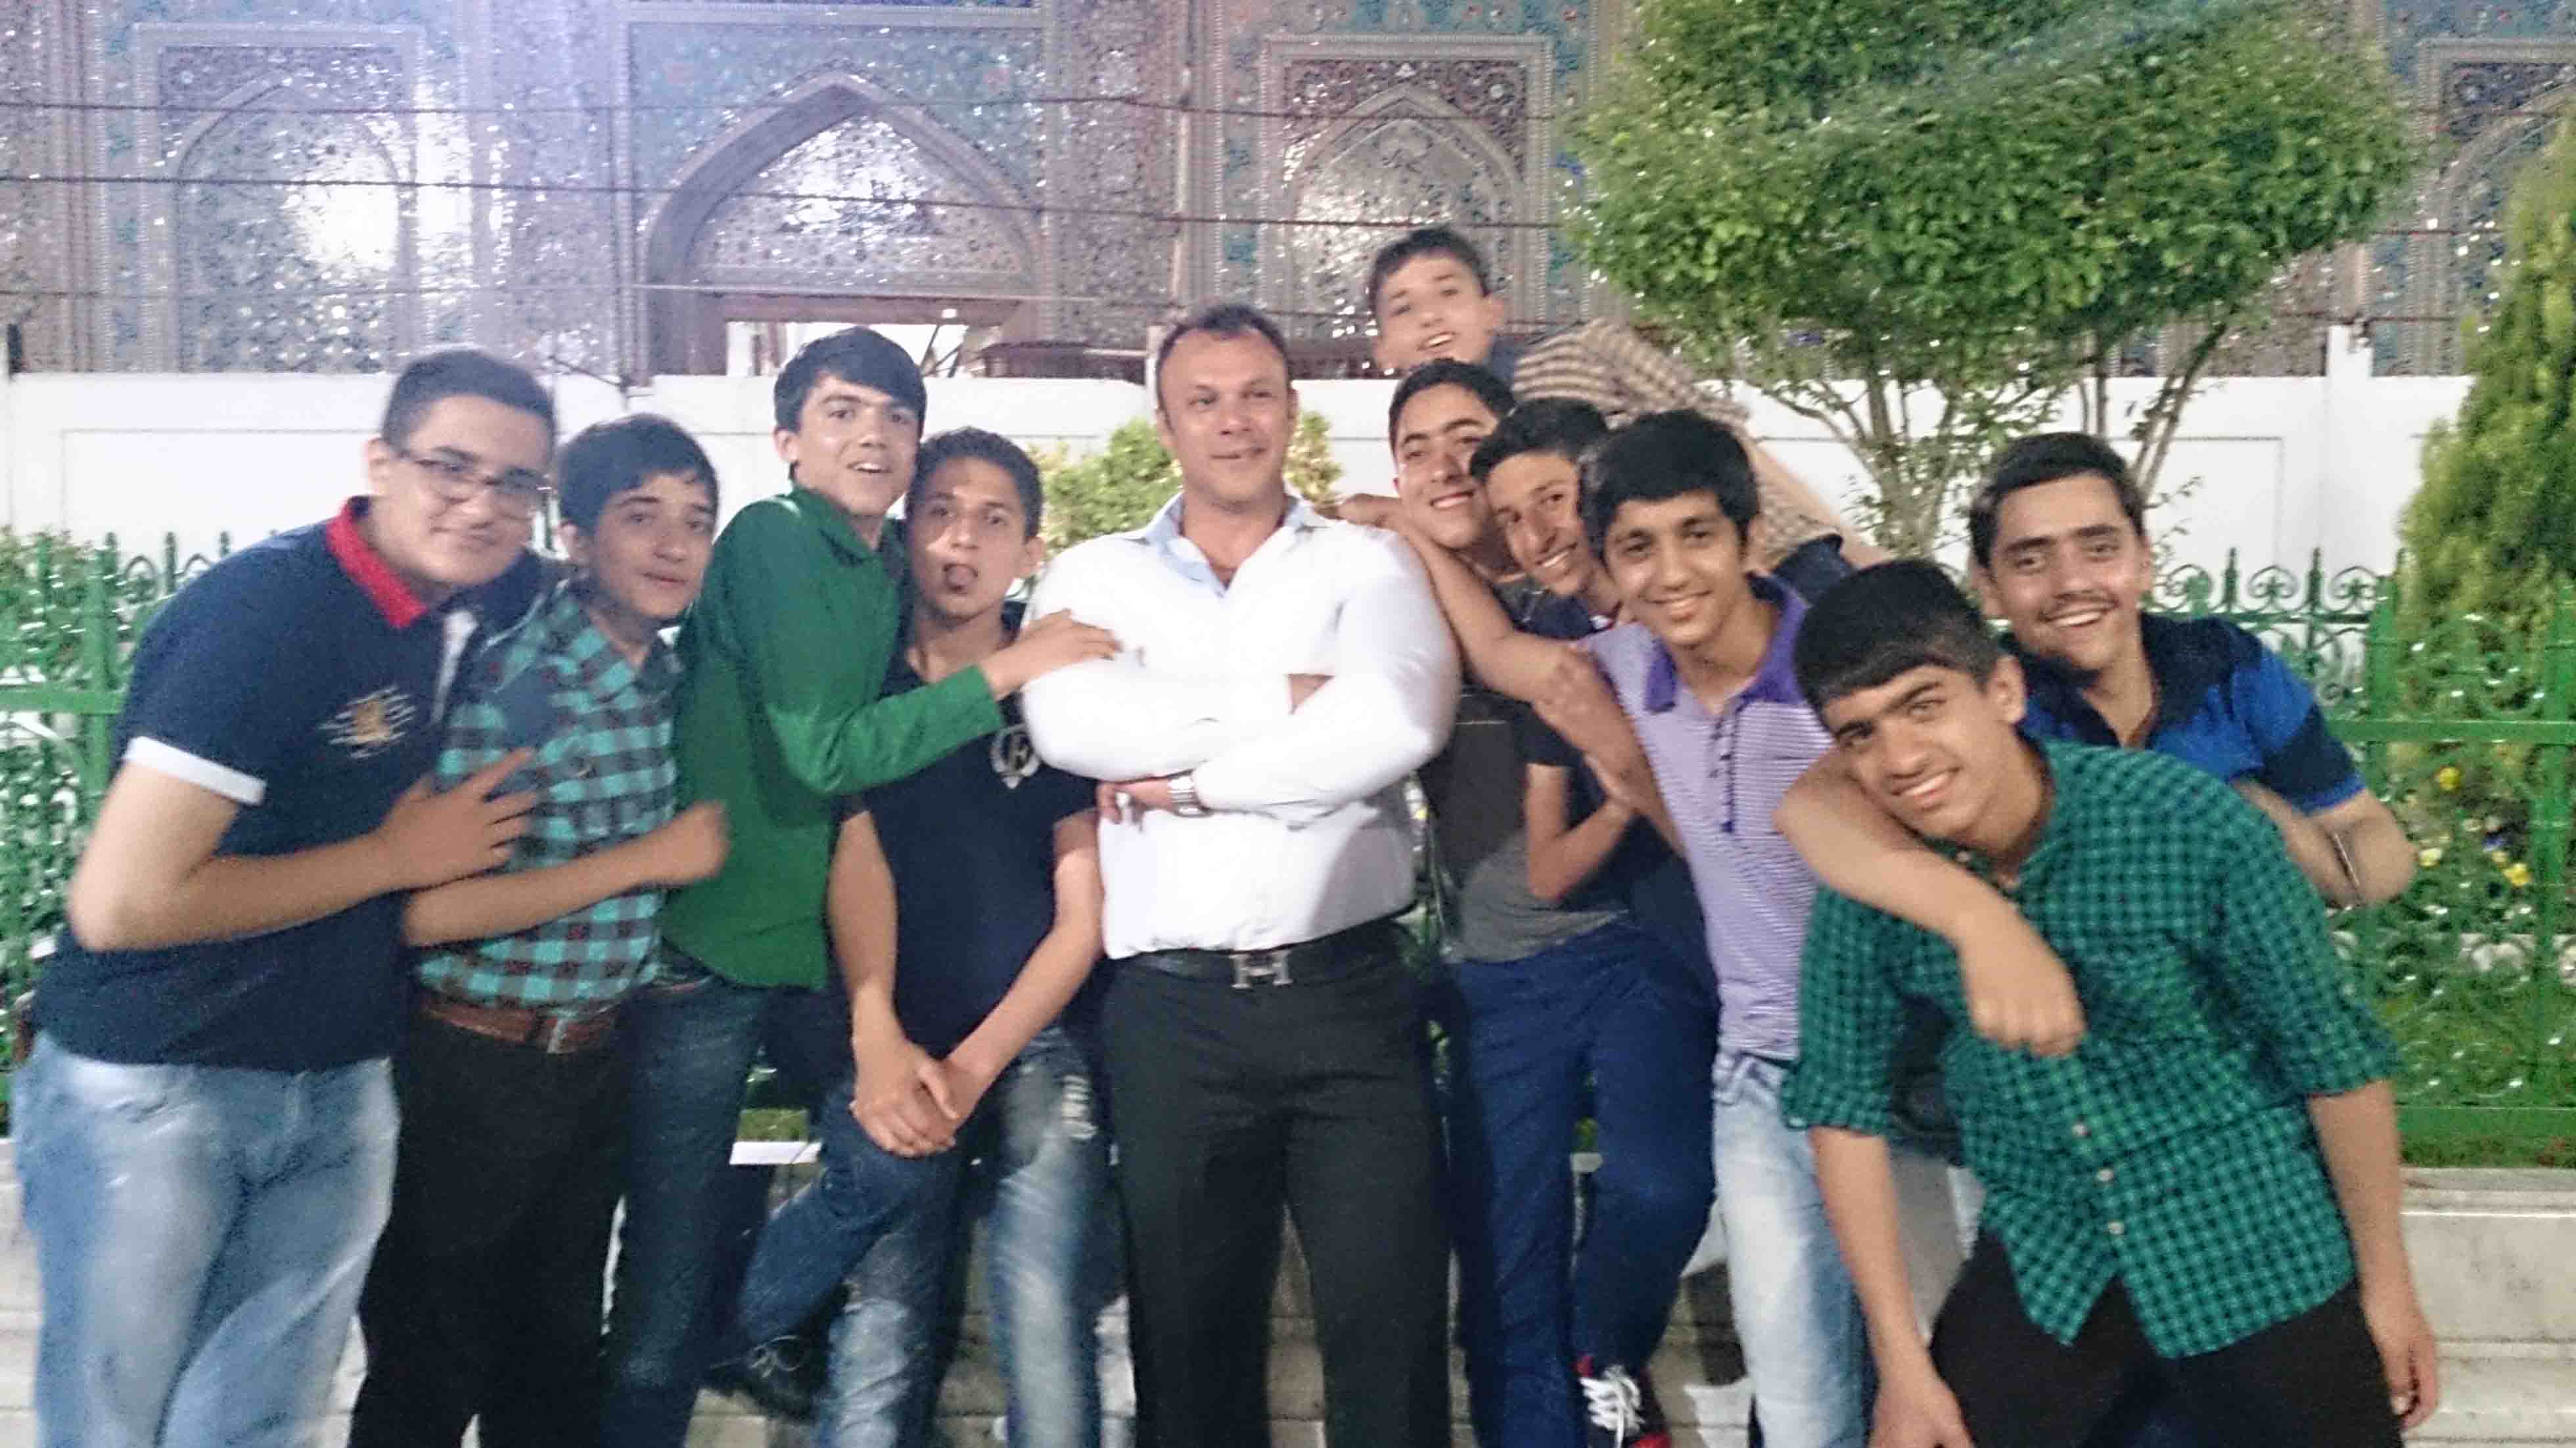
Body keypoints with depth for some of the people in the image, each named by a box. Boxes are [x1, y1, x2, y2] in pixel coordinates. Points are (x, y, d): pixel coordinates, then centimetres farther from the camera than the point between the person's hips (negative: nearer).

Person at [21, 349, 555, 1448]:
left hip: (340, 1091, 6)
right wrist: (394, 857, -17)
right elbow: (119, 902, -26)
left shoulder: (471, 605, -1)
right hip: (149, 1086, -6)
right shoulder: (266, 609, -22)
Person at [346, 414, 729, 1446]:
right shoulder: (506, 682, -20)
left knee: (559, 1362, 20)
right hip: (471, 1073, -6)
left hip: (596, 1061, 7)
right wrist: (648, 859, -23)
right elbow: (422, 909, -27)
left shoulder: (672, 681, 2)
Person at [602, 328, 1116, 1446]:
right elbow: (823, 753, -20)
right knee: (672, 1278, -2)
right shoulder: (769, 541, -11)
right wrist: (1008, 671, -19)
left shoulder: (905, 572, 8)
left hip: (835, 942, 7)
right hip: (708, 946, -6)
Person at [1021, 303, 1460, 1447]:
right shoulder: (1095, 576, 9)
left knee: (1390, 1331, 4)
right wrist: (1284, 698, -10)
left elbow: (1396, 723, -14)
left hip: (1349, 994, -1)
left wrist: (1185, 775, -9)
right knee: (1189, 1338, 13)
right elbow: (1072, 725, -12)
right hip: (1170, 1008, 1)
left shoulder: (1368, 564, 6)